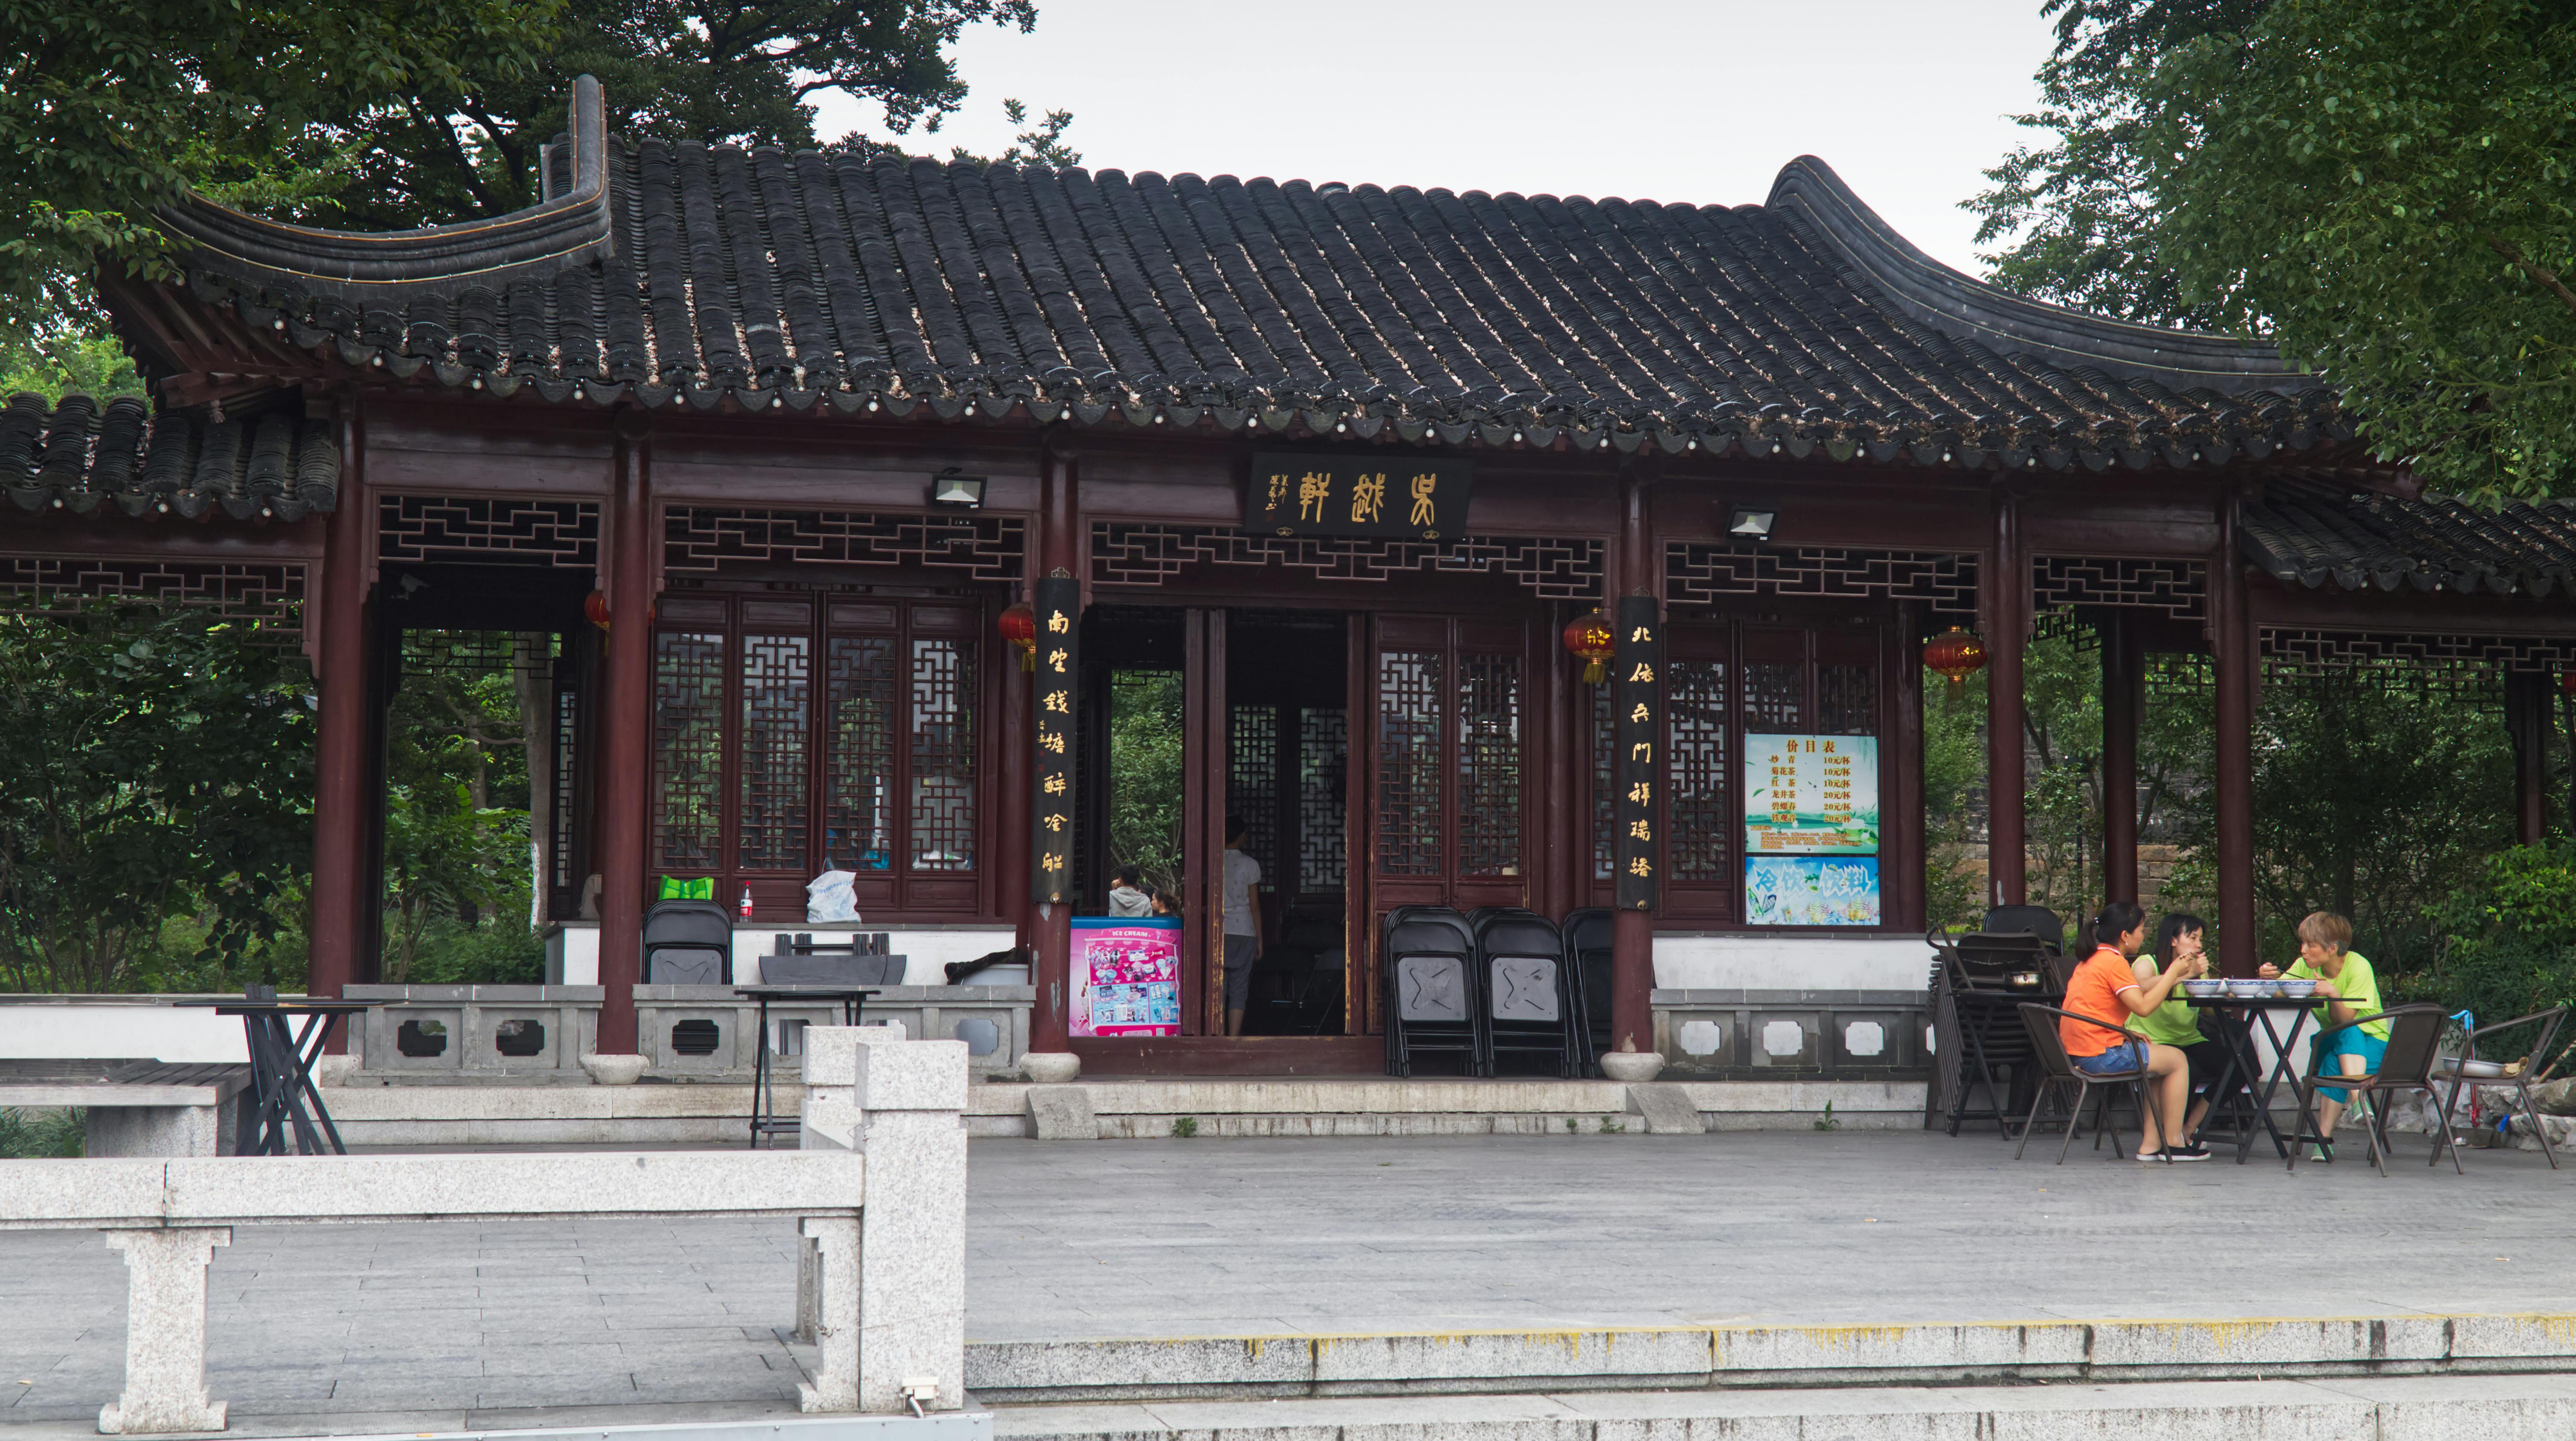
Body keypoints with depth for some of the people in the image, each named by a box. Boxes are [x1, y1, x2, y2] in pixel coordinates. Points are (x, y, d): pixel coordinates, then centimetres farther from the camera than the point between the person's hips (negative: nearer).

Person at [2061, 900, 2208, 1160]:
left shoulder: (2091, 960, 15)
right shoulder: (2114, 962, -14)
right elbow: (2143, 1006, -20)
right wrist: (2173, 974, -10)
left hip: (2075, 1055, 10)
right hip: (2101, 1056, -10)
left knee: (2155, 1056, 26)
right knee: (2177, 1060, 6)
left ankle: (2150, 1143, 20)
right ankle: (2173, 1143, 11)